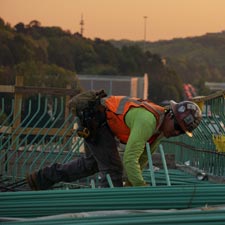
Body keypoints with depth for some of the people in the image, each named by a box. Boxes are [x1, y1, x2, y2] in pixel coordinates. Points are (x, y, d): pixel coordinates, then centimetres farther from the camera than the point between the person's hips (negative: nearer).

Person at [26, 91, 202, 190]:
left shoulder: (162, 126, -2)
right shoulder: (148, 121, -32)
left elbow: (143, 157, 8)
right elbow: (130, 158, -36)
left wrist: (129, 184, 3)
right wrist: (143, 189, -33)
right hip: (95, 119, -10)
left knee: (92, 163, 25)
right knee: (112, 168, -11)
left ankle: (42, 178, 35)